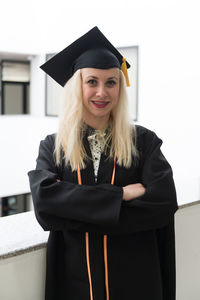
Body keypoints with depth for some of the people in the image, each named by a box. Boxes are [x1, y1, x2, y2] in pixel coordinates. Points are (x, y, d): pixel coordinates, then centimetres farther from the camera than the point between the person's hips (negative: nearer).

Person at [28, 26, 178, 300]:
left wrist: (75, 209, -18)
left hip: (134, 278, 0)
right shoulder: (53, 146, -1)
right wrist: (119, 195, -20)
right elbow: (44, 201, -17)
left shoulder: (144, 141, -4)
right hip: (75, 278, 1)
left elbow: (164, 203, -16)